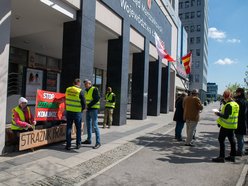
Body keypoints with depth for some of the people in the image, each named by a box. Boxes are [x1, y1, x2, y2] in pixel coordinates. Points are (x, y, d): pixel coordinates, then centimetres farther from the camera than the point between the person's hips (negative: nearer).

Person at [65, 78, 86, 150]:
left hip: (69, 111, 3)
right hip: (77, 112, -3)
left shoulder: (68, 89, 1)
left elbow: (66, 100, 13)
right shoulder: (80, 91, -12)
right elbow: (83, 103, -8)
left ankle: (68, 145, 12)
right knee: (78, 128, 11)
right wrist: (82, 109, 7)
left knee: (68, 128, 10)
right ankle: (78, 144, 18)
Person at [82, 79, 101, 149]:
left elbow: (97, 99, -19)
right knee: (88, 125, 15)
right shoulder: (86, 91, 14)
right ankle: (88, 140, 26)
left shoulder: (94, 89, -10)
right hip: (88, 109, 9)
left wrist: (89, 105, -19)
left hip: (94, 109, -9)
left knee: (95, 125, -10)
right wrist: (85, 105, 3)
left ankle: (98, 142, -6)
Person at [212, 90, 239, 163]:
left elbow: (226, 116, -25)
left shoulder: (229, 105, -20)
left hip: (226, 125, -9)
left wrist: (218, 113, -12)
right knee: (232, 140, 15)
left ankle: (221, 157, 0)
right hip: (233, 126, 9)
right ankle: (232, 156, 25)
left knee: (221, 140, -2)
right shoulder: (236, 104, 10)